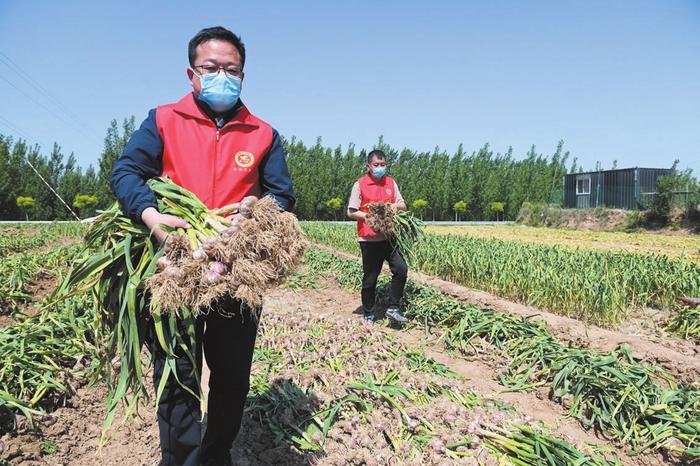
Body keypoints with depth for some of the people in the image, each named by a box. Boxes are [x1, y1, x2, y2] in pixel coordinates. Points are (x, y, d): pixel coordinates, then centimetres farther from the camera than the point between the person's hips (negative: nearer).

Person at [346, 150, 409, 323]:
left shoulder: (391, 182, 9)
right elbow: (351, 212, -4)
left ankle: (393, 308, 4)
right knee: (370, 278, 6)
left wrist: (395, 205, -11)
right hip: (369, 239, -3)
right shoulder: (360, 185, -4)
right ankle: (369, 315, 21)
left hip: (390, 236, 4)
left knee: (401, 269, -11)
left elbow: (403, 206, 11)